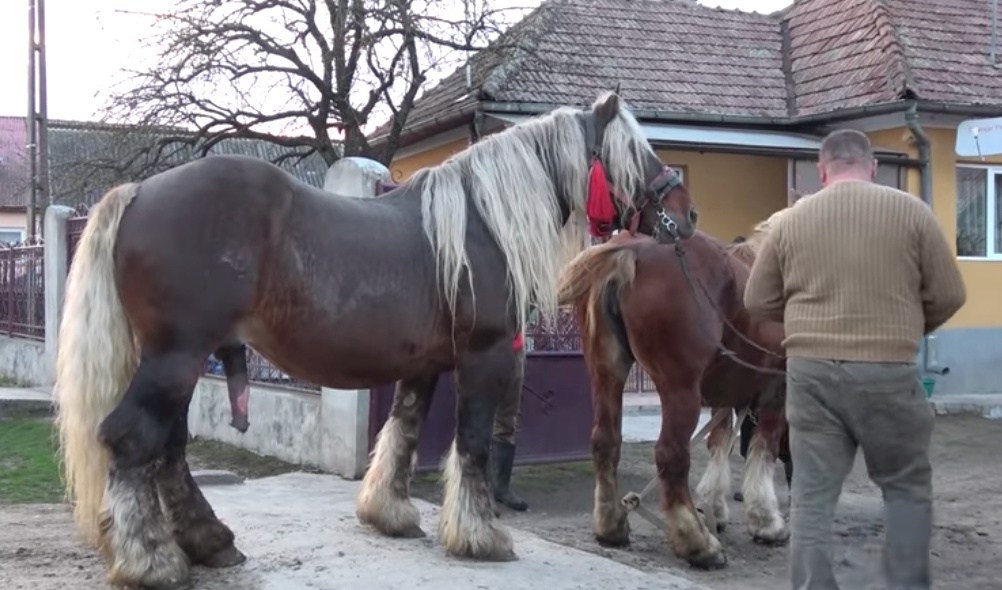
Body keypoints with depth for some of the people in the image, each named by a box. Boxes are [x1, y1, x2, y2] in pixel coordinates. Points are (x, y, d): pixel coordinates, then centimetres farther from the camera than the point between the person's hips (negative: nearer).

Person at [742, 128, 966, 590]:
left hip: (810, 370, 2)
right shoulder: (910, 211, -2)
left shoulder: (790, 221, 3)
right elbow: (949, 295, 1)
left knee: (813, 493, 7)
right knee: (906, 487, 15)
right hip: (888, 372, -1)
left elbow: (758, 300, 9)